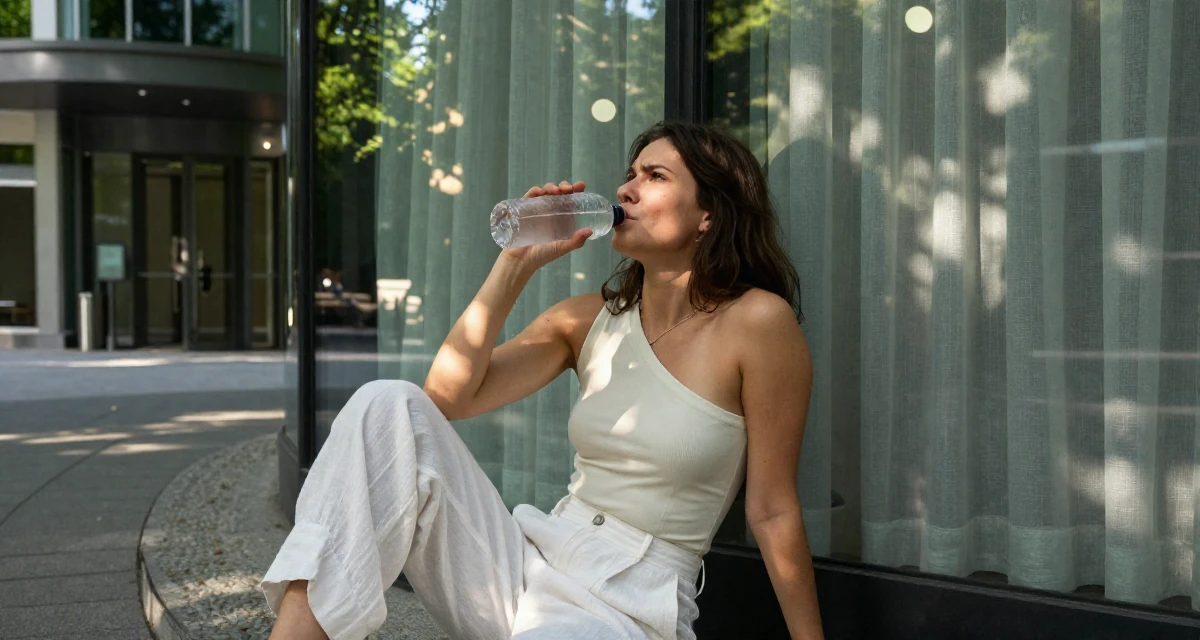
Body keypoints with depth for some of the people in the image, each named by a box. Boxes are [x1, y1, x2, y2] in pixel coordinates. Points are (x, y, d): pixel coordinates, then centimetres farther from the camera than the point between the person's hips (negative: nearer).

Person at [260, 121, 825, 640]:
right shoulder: (590, 319, 9)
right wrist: (515, 264, -4)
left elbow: (772, 511, -4)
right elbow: (447, 396, -1)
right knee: (389, 406, -14)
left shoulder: (758, 320, -7)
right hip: (528, 564, 5)